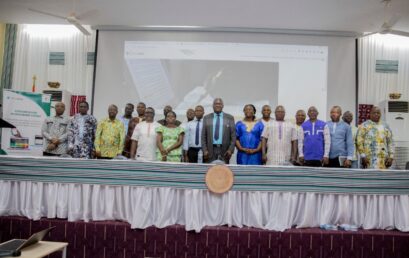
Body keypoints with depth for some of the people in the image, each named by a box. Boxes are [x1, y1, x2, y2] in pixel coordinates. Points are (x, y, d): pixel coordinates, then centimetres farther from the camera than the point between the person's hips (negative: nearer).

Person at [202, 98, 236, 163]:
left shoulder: (230, 118, 6)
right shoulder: (206, 118, 9)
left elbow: (233, 135, 3)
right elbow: (203, 136, 7)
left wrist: (231, 149, -7)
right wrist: (204, 150, -3)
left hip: (224, 150, -1)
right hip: (211, 150, 1)